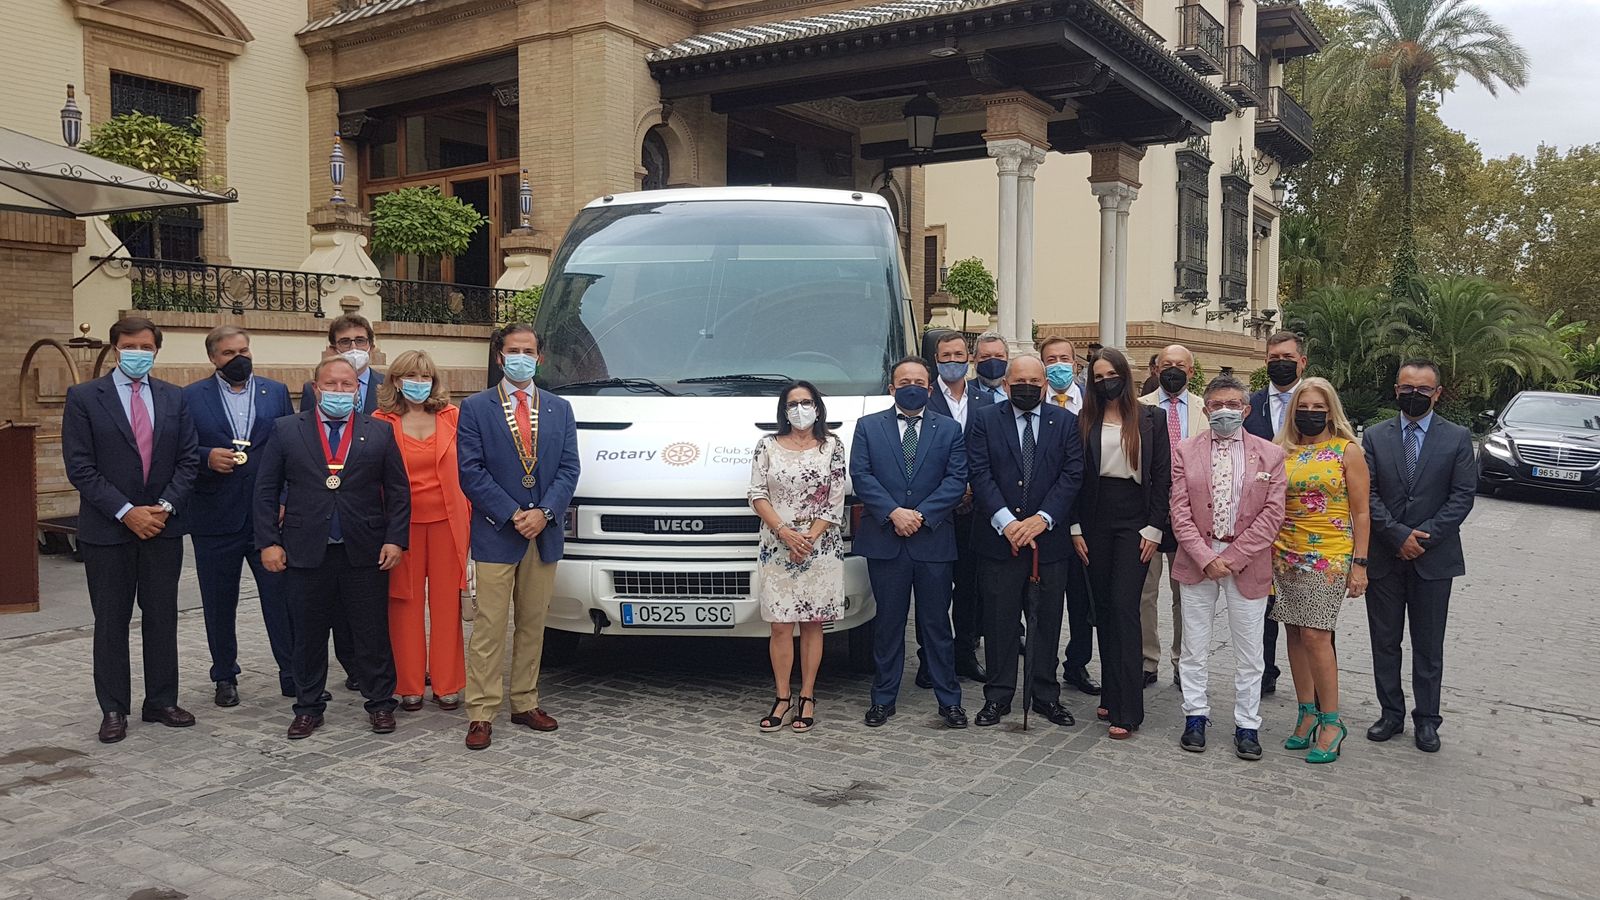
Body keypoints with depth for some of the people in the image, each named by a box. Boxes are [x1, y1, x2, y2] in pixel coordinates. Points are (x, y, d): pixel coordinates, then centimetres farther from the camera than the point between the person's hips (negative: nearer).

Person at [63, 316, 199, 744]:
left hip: (162, 525, 3)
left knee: (162, 617, 9)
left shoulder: (174, 398, 7)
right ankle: (113, 709, 16)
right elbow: (80, 467, -8)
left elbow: (187, 460, 5)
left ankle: (161, 701, 19)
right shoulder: (84, 397, -2)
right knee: (111, 622, 6)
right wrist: (126, 512, -14)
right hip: (107, 529, -3)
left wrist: (165, 507, -9)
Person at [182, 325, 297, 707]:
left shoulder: (277, 392, 7)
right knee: (219, 603, 11)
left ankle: (292, 674, 10)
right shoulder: (191, 397, 3)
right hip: (216, 518, 0)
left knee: (281, 597, 0)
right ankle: (225, 677, 26)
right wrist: (208, 457, -17)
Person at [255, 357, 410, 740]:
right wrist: (268, 542, -3)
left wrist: (395, 540, -4)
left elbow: (398, 492, 5)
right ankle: (308, 707, 24)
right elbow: (266, 490, 4)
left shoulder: (380, 432, 5)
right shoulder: (287, 430, 4)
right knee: (309, 635, 10)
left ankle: (380, 703, 20)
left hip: (366, 552, 0)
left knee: (372, 634, 7)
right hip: (307, 552, 0)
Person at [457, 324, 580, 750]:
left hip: (544, 534, 4)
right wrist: (513, 515, -14)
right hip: (495, 535, -4)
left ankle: (525, 704, 22)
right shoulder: (475, 408, 1)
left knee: (533, 624, 11)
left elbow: (569, 469, 4)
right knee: (489, 627, -2)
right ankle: (481, 714, 4)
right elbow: (471, 472, -7)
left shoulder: (560, 409, 11)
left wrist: (544, 513, -11)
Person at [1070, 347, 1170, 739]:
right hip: (1095, 519, 3)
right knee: (1103, 608, 8)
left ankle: (1127, 711, -9)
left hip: (1134, 521, -3)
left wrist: (1154, 529, -6)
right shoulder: (1085, 420, 6)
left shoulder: (1151, 418, 3)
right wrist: (1076, 527, -1)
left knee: (1123, 607, -10)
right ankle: (1111, 695, 19)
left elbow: (1162, 476, 1)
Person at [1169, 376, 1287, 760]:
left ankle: (1247, 725, 20)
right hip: (1197, 562, 1)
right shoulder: (1185, 452, 2)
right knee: (1194, 648, 10)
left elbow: (1272, 515, -5)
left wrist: (1232, 557, -12)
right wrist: (1206, 558, -13)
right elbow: (1180, 512, -2)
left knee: (1249, 652, 7)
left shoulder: (1270, 454, 1)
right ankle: (1195, 715, 24)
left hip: (1247, 563, -1)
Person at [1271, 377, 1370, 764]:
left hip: (1329, 557, -4)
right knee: (1296, 634, 7)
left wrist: (1359, 563, -6)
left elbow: (1360, 512, -1)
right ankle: (1308, 715, 18)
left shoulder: (1347, 451, 0)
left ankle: (1331, 722, 2)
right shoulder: (1283, 452, 9)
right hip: (1285, 554, 4)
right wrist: (1270, 551, 6)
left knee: (1314, 634, -10)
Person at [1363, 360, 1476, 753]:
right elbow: (1368, 495, -3)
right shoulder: (1375, 436, 3)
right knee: (1385, 642, 10)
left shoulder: (1457, 438, 0)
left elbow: (1463, 496, -6)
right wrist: (1398, 535, -14)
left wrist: (1423, 536, -14)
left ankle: (1426, 719, 19)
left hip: (1433, 558, -1)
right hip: (1384, 556, 2)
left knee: (1428, 646, 8)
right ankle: (1391, 713, 22)